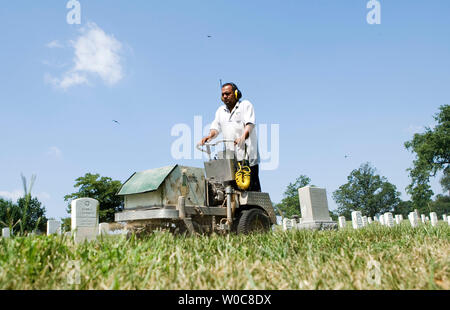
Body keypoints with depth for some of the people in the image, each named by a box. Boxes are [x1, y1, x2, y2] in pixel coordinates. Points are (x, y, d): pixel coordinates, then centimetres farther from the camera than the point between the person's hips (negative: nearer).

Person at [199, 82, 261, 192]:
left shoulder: (246, 105, 5)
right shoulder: (220, 110, 22)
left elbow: (250, 124, -9)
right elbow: (216, 128, 16)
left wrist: (243, 137, -28)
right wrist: (210, 136, -7)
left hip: (247, 154, -4)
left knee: (252, 185, -8)